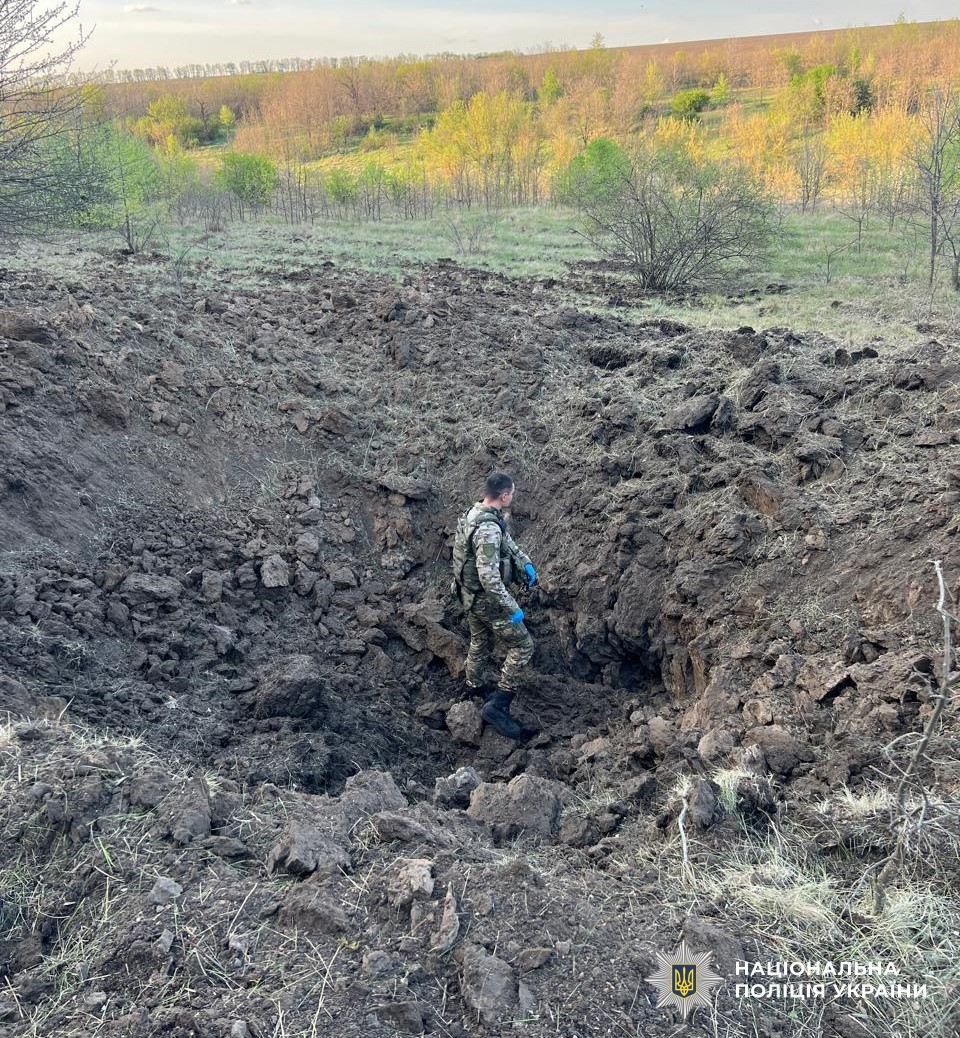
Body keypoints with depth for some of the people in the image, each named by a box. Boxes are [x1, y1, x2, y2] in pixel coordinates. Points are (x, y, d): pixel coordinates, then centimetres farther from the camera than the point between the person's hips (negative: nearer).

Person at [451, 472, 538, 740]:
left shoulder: (473, 512, -1)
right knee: (523, 646, 2)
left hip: (470, 594, 9)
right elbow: (489, 577, -34)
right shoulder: (488, 529, -32)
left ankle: (475, 686, 49)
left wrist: (525, 562, 9)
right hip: (488, 599, -9)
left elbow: (507, 542, 16)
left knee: (481, 642, 28)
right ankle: (497, 707, 1)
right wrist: (513, 609, -26)